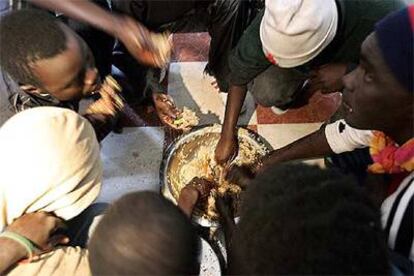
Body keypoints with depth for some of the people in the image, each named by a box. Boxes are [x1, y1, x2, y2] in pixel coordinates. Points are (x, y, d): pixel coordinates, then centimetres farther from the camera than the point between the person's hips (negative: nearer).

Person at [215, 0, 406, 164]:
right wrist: (227, 136, -21)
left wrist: (349, 73, -40)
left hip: (355, 63, 0)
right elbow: (240, 74, -25)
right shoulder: (275, 17, -36)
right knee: (265, 93, -24)